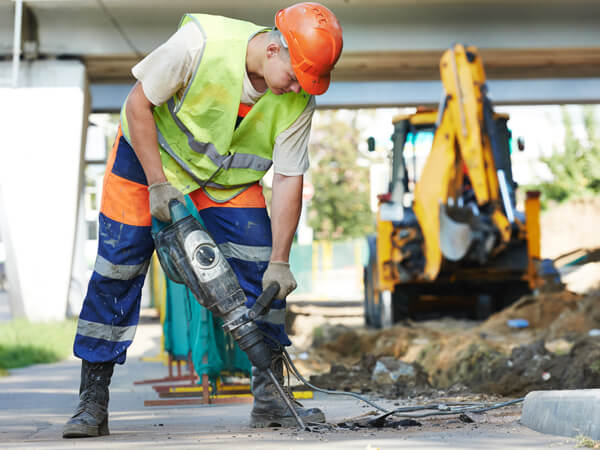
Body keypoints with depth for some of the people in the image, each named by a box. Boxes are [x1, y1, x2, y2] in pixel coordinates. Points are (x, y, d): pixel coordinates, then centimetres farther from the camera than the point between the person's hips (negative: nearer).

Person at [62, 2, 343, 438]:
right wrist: (157, 184, -24)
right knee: (117, 269, -7)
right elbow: (138, 103, -23)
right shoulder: (201, 42, -34)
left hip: (230, 174, 3)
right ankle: (92, 403, 0)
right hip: (152, 151, -3)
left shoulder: (298, 100, -22)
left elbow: (289, 180, -16)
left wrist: (279, 262, -19)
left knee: (261, 270, -10)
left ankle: (269, 396, -2)